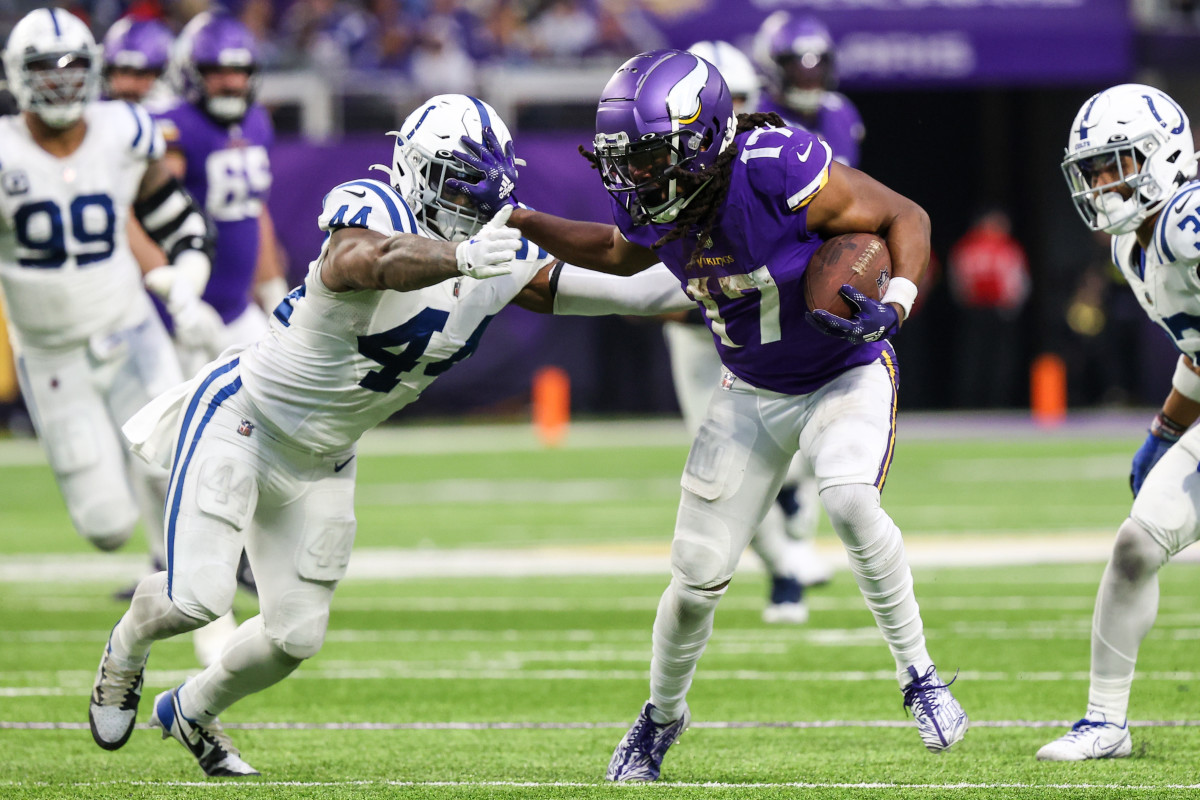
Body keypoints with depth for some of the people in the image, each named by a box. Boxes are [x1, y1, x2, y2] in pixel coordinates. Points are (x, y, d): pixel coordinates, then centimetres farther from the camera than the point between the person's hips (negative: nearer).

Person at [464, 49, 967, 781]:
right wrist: (516, 223, 5)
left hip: (848, 376, -5)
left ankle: (919, 676, -16)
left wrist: (895, 306, -38)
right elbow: (622, 253, 12)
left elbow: (906, 217, -21)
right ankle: (663, 713, 31)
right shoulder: (653, 203, -15)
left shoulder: (780, 170, -33)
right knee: (698, 575, 3)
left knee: (849, 501, -34)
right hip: (753, 392, 5)